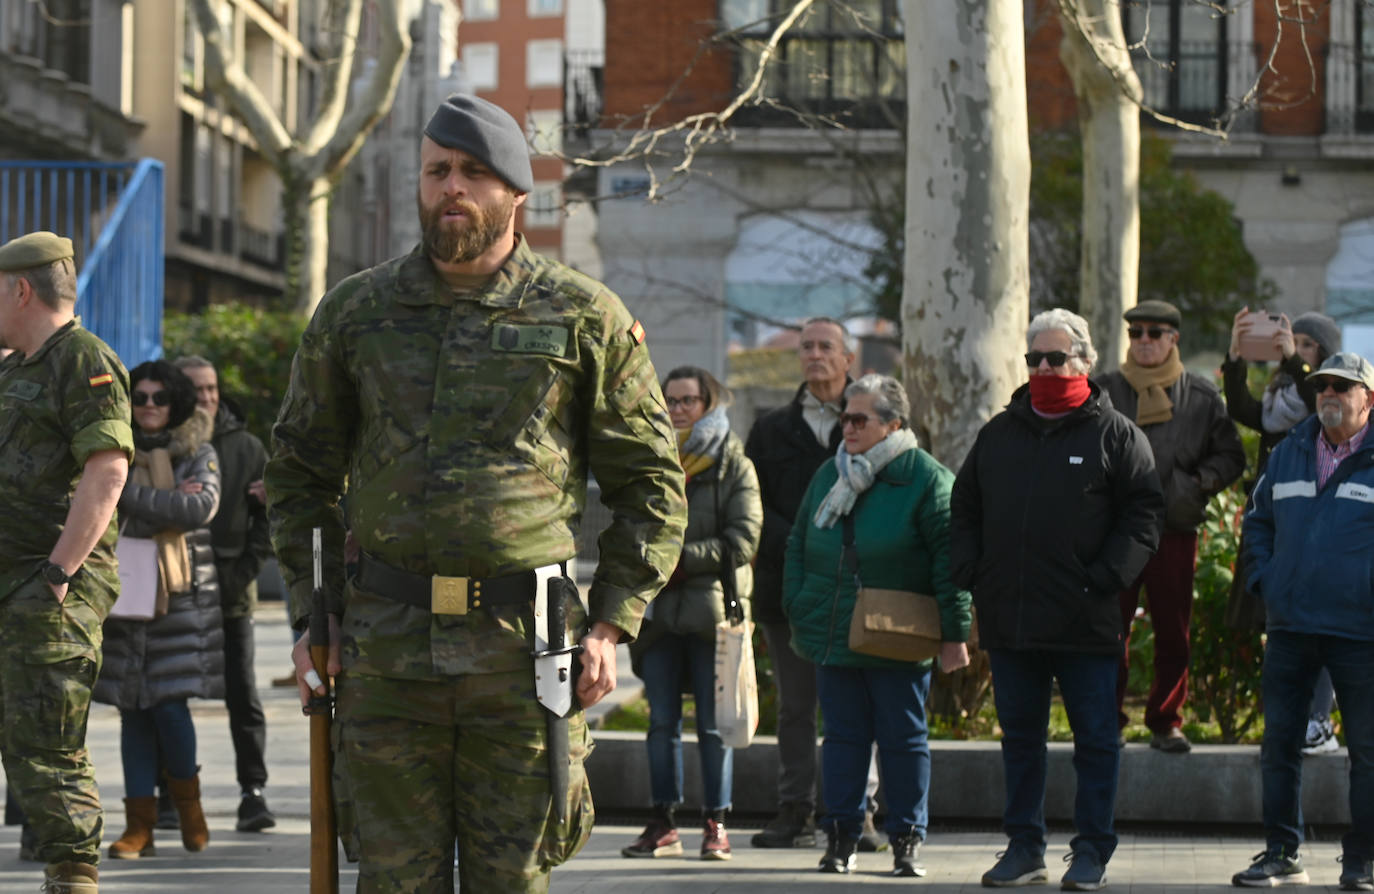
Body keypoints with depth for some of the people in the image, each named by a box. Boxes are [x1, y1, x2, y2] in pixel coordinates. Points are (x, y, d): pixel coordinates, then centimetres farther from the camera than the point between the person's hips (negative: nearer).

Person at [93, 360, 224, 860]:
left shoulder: (197, 453, 5)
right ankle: (139, 824, 5)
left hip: (180, 594, -2)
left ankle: (187, 800, 15)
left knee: (170, 703, -9)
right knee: (133, 709, 1)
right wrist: (168, 501, -11)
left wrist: (132, 495, -13)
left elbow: (202, 506, -12)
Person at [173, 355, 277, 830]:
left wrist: (245, 570, -3)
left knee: (243, 696, -4)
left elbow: (266, 516, 9)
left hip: (231, 593, 1)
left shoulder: (246, 447, 7)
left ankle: (253, 791, -2)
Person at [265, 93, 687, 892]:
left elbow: (652, 482, 7)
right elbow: (300, 474, 16)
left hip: (525, 647, -1)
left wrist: (611, 624, -2)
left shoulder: (583, 316, 3)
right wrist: (313, 619, 7)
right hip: (388, 647, 2)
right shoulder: (356, 313, 8)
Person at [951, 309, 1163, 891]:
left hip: (1085, 622, -4)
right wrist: (968, 572, 4)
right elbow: (964, 509, 19)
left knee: (1094, 738, 1)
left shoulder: (1114, 434, 1)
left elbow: (1142, 515, -4)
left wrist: (1106, 578, -13)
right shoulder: (999, 434, 14)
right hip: (1008, 619, 4)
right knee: (1019, 737, 11)